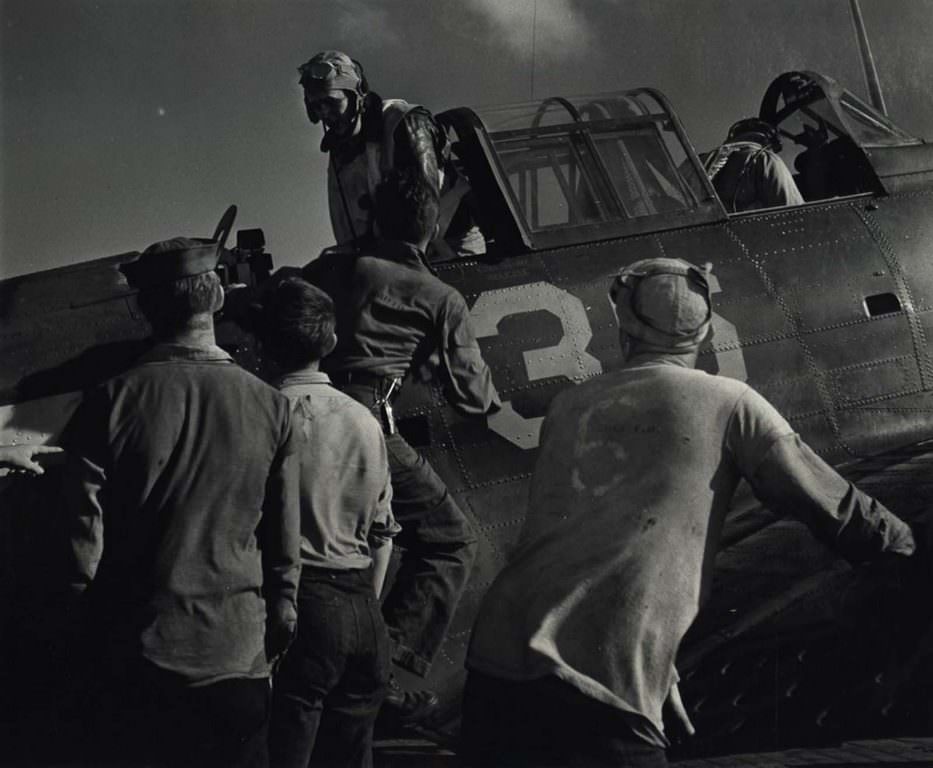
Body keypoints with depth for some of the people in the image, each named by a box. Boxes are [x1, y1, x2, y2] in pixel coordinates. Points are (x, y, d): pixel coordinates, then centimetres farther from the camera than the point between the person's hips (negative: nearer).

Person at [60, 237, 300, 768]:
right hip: (238, 657, 1)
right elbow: (285, 544, -1)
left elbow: (83, 536, -6)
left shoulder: (110, 402, -9)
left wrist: (91, 624, 6)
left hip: (133, 660, 0)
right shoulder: (272, 408, -5)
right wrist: (282, 622, 12)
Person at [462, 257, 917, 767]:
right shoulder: (730, 403, 6)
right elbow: (837, 509, 8)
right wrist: (909, 544, 28)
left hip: (496, 662, 5)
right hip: (609, 688, -4)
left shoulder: (567, 406, 18)